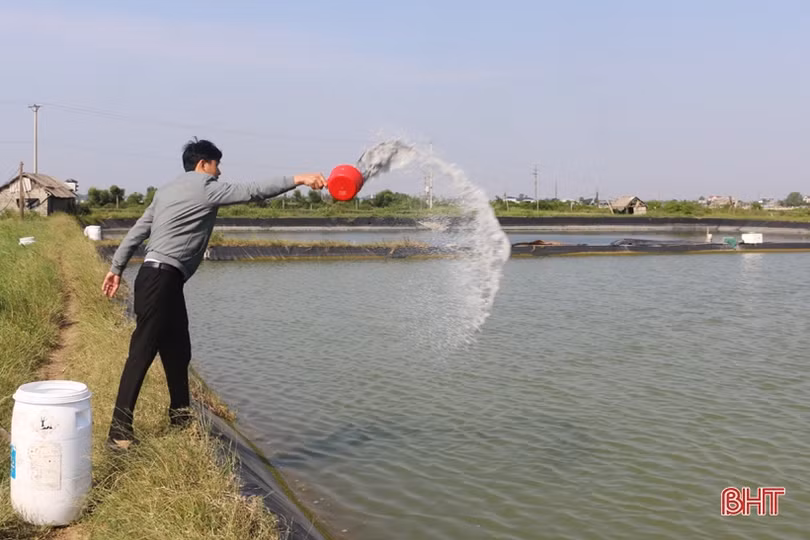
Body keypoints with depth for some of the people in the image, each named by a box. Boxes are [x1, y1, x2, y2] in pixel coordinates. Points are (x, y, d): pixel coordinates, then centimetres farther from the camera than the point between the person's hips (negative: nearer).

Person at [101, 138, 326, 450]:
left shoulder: (168, 190, 20)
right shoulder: (206, 188, -5)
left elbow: (138, 231, 18)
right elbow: (252, 192, -7)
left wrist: (117, 268, 19)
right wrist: (297, 180, -3)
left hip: (163, 280, 10)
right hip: (162, 279, -10)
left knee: (177, 351, 15)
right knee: (142, 352, -12)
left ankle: (180, 418, 24)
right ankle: (120, 430, -13)